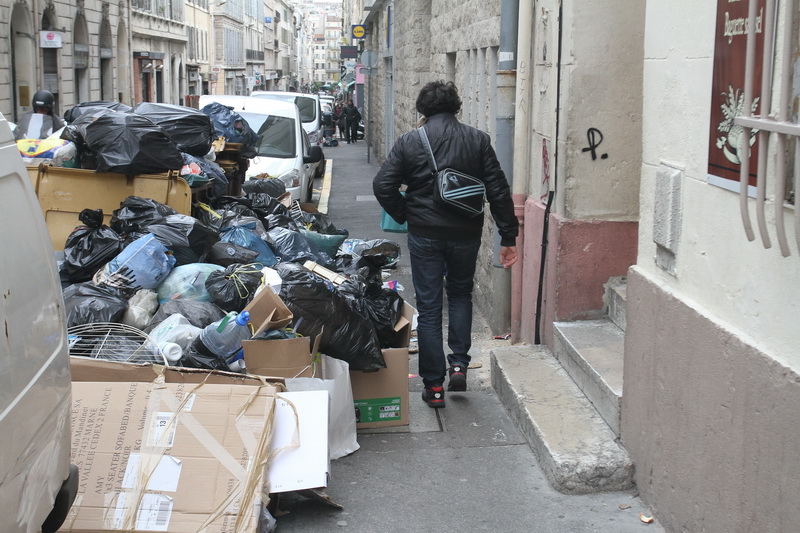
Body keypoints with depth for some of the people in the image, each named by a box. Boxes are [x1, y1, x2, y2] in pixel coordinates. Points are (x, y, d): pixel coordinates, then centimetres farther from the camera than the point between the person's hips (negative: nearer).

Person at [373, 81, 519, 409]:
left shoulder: (409, 142, -3)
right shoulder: (478, 140, -1)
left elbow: (383, 186, -9)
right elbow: (498, 191, -4)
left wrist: (405, 216, 6)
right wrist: (508, 237, 1)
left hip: (424, 234, -1)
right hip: (466, 234, 1)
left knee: (429, 307, 7)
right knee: (460, 294, 25)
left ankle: (434, 386, 10)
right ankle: (459, 363, 14)